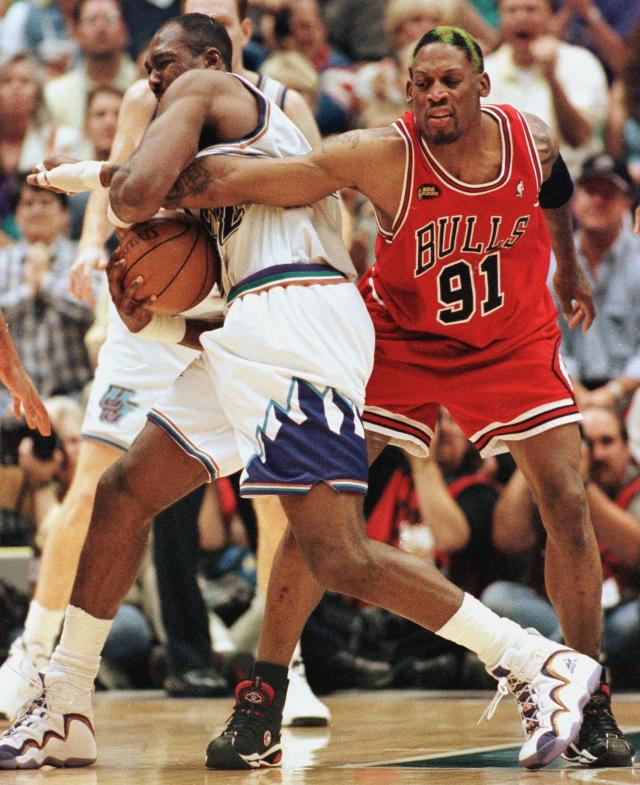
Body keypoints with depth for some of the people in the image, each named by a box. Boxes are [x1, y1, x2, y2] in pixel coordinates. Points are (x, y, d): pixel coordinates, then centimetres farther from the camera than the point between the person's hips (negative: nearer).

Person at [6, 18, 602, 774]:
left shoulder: (202, 90, 6)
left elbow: (140, 193, -11)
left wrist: (109, 179, 12)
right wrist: (158, 323, 17)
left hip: (295, 327, -11)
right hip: (258, 336, 11)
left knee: (338, 554, -17)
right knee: (123, 492, 14)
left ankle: (547, 667, -14)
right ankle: (62, 713, 20)